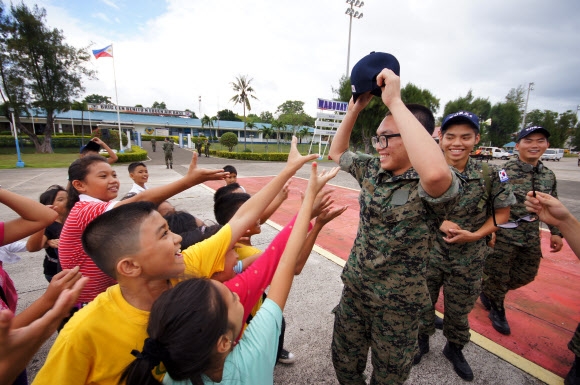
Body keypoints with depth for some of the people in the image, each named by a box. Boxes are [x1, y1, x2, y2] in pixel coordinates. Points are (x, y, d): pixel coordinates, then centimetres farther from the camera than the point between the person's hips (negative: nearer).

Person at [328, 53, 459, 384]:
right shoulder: (373, 170, -2)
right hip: (354, 288, 5)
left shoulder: (428, 186, -22)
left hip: (398, 302, -5)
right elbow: (337, 152, 11)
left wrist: (395, 101, -38)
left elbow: (436, 172, -47)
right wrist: (355, 108, -2)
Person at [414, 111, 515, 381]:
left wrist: (475, 235, -15)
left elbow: (502, 213, 1)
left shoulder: (490, 175, -9)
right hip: (428, 254, 0)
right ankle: (422, 340, 46)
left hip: (468, 259, 1)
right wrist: (439, 223, -20)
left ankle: (454, 349, 49)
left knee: (459, 310, 21)